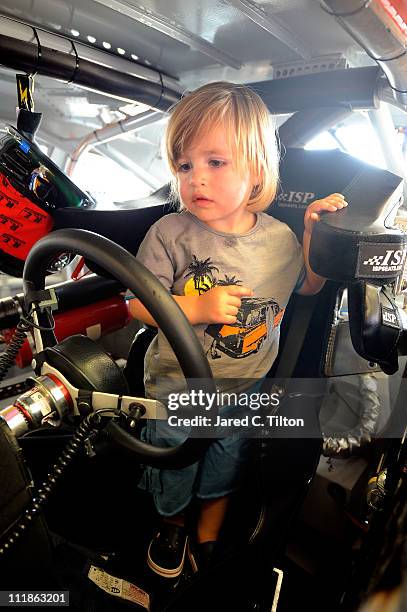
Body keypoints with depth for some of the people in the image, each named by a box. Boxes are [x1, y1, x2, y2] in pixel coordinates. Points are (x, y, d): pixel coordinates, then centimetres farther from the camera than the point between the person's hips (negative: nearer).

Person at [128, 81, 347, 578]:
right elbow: (138, 304, -17)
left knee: (224, 471, 25)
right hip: (177, 389, -2)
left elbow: (306, 286, 8)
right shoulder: (171, 233, -19)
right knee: (174, 468, 22)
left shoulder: (279, 238, -10)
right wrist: (196, 307, -32)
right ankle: (171, 523, 57)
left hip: (246, 390, 3)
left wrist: (315, 235, -7)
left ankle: (208, 539, 55)